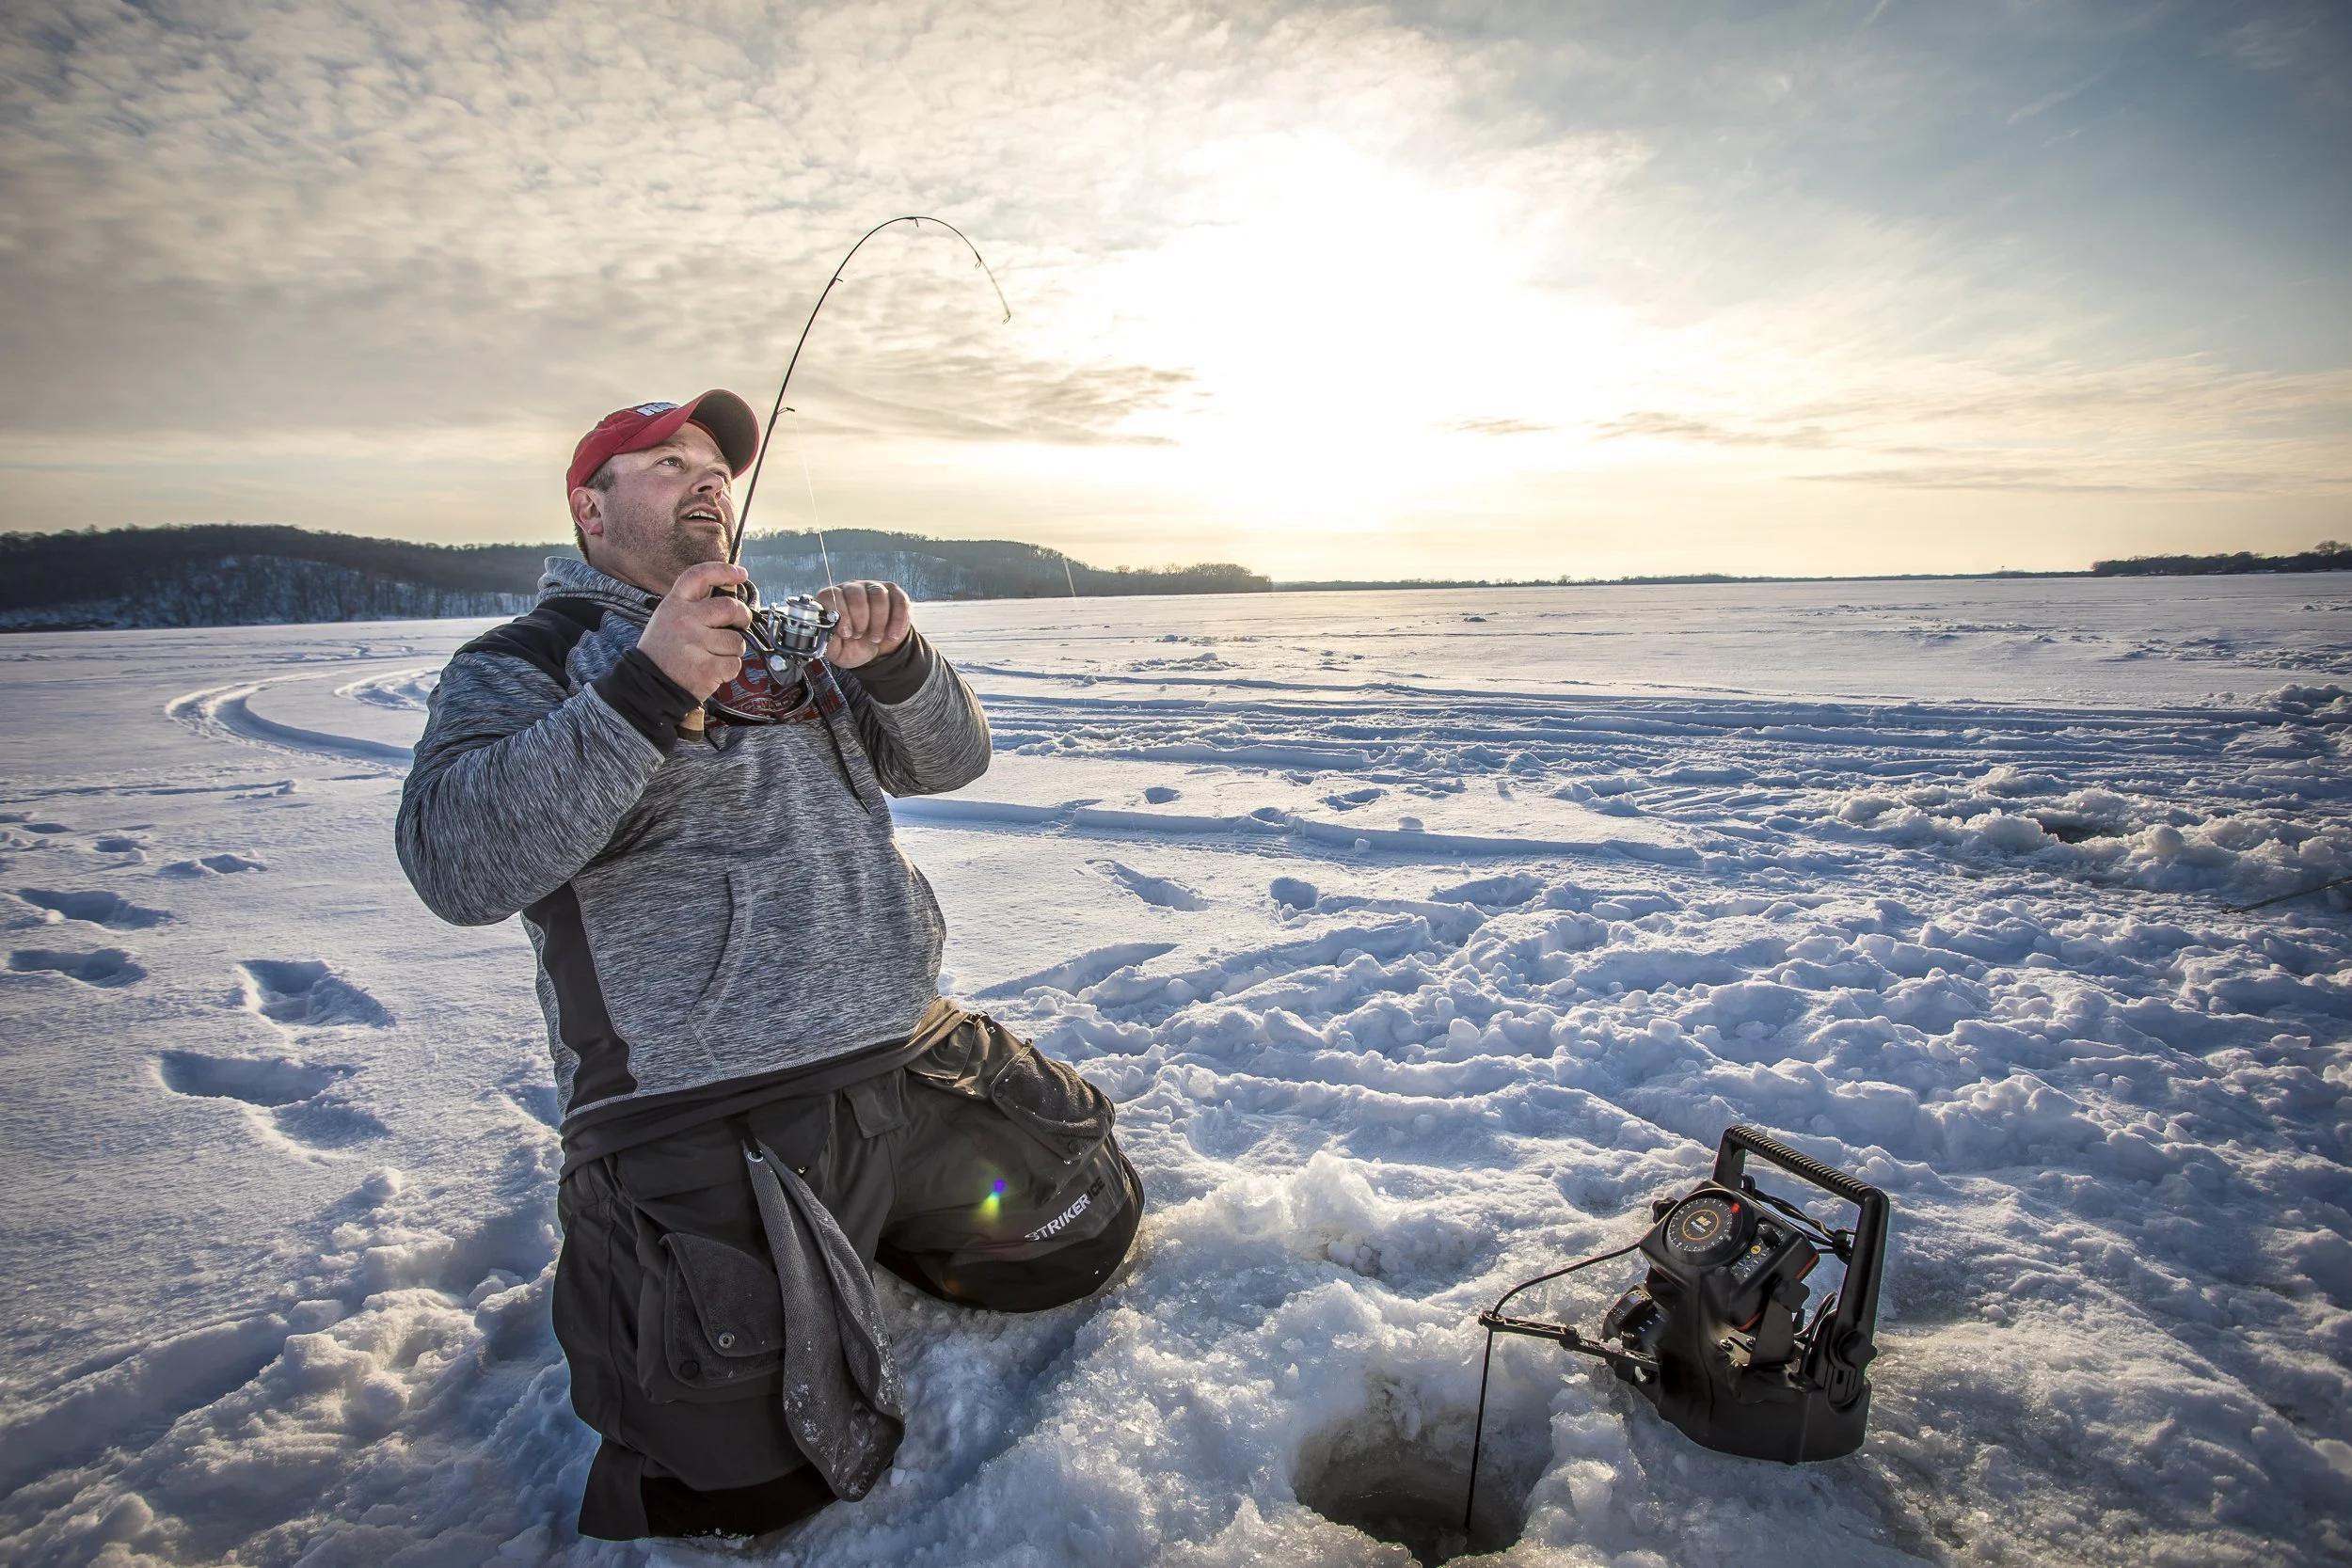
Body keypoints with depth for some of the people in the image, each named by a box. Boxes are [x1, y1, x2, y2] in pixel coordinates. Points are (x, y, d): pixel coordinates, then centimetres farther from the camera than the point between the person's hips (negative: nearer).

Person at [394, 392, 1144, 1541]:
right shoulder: (525, 662, 0)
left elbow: (948, 759, 11)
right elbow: (457, 863, -19)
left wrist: (892, 666, -10)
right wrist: (651, 689, -29)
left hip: (914, 1062, 6)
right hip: (702, 1123, -6)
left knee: (1088, 1229, 16)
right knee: (756, 1481, -11)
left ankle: (857, 1234, 33)